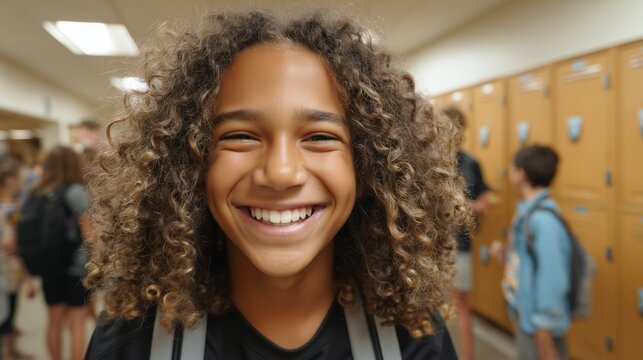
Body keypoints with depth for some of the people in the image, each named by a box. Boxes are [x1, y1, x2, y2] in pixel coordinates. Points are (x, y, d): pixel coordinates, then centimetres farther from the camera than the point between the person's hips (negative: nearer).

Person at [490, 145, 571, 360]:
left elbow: (552, 282, -26)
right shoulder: (526, 211, 2)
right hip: (524, 317, 8)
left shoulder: (543, 220, -25)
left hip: (539, 326, -8)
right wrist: (505, 256, -1)